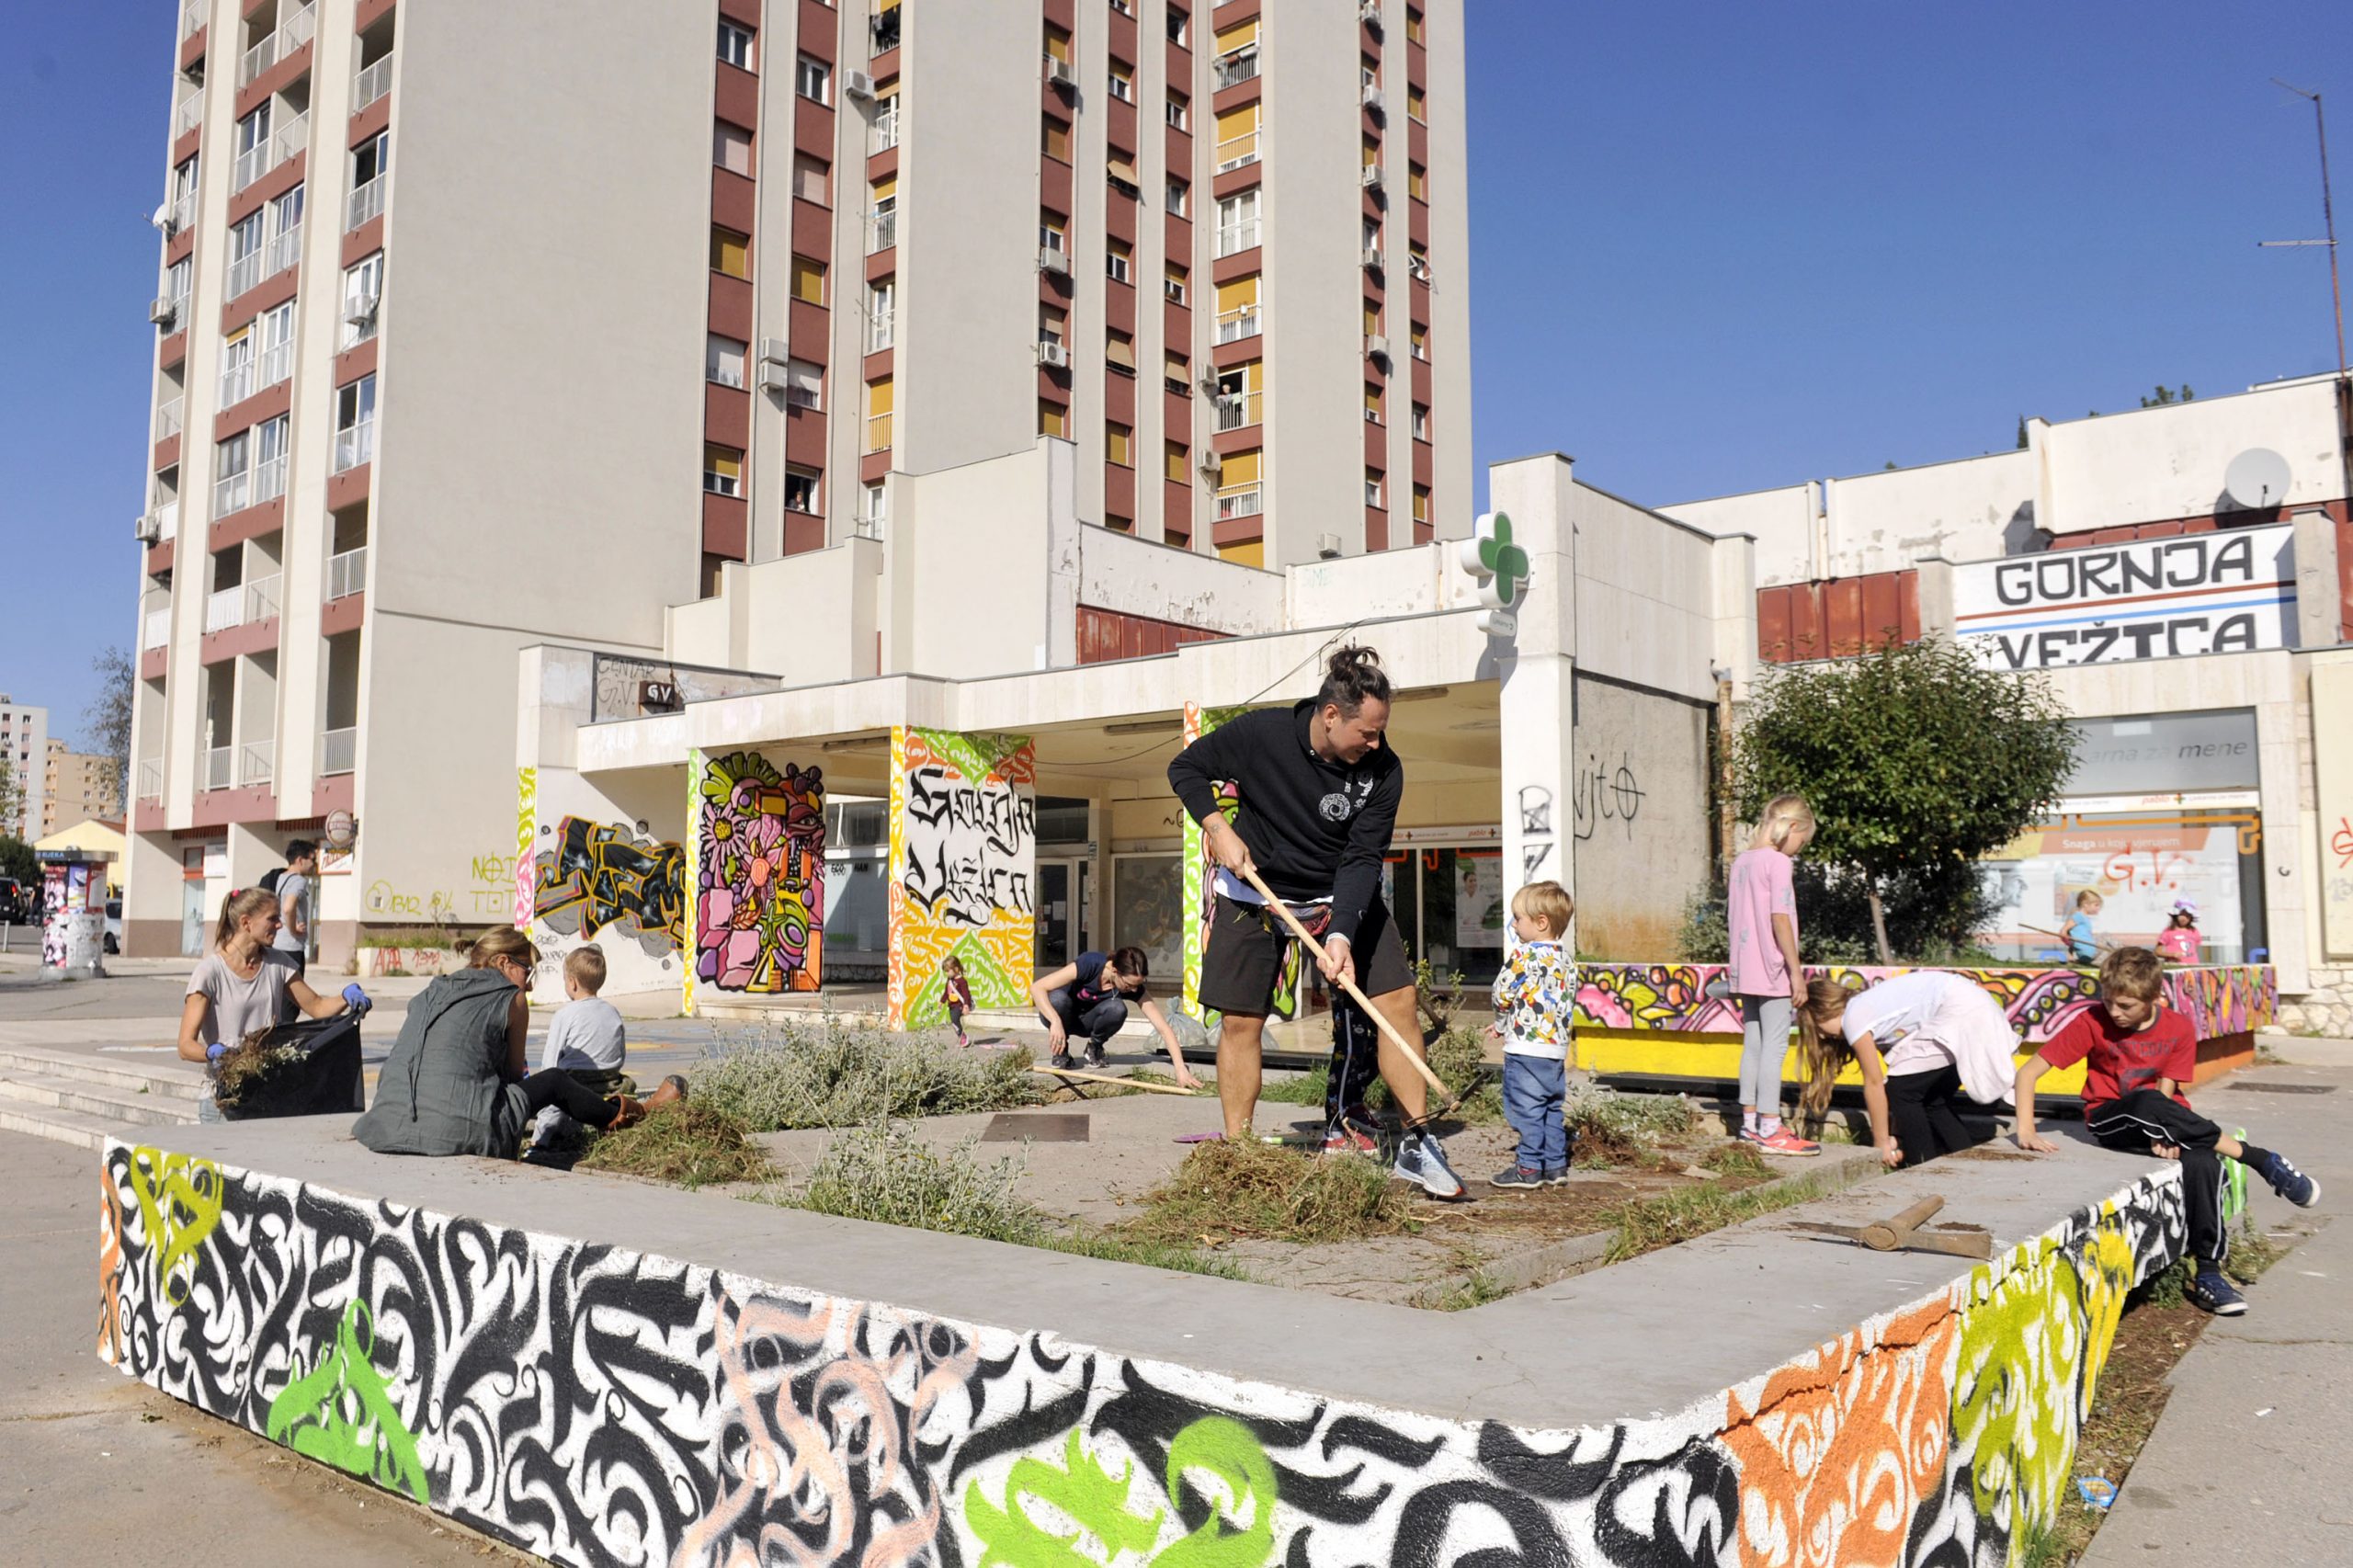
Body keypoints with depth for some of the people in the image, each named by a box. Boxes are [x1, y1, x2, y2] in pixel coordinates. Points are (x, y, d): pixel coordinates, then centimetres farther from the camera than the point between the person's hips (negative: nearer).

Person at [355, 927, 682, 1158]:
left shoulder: (430, 994, 22)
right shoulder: (512, 998, 6)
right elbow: (514, 1075, 16)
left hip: (388, 1128, 7)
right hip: (456, 1132, -7)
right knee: (554, 1082, 16)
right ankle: (628, 1115, 39)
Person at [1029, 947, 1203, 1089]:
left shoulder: (1135, 989, -23)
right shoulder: (1089, 964, -33)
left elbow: (1163, 1028, -26)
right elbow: (1036, 987, -36)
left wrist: (1180, 1068, -37)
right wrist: (1056, 1022, -49)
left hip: (1087, 1021, 2)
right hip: (1057, 1013, -2)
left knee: (1117, 1009, -31)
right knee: (1058, 998, -39)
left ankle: (1094, 1047, -1)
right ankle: (1061, 1051, -11)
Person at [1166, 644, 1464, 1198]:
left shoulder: (1383, 770, -18)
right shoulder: (1260, 733, -20)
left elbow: (1362, 857, -20)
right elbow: (1186, 768, -6)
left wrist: (1342, 933, -32)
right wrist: (1218, 828, -20)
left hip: (1343, 898, 2)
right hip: (1254, 888, -1)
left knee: (1399, 1000, -9)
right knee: (1241, 1021, -3)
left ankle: (1417, 1144, 2)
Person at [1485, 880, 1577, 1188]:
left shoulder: (1524, 955, -14)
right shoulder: (1565, 958, 9)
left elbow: (1502, 994, -12)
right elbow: (1568, 1001, 15)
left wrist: (1502, 1024, 11)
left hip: (1525, 1047, -8)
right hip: (1557, 1046, 8)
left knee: (1526, 1108, -2)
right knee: (1553, 1108, 14)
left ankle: (1529, 1168, 0)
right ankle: (1555, 1165, 18)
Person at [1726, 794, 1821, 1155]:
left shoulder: (1741, 860, 12)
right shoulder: (1778, 862, -12)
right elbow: (1780, 920, -18)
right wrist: (1797, 971, -14)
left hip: (1745, 971, 8)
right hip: (1773, 971, -8)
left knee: (1753, 1043, 13)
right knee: (1775, 1045, -4)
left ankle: (1750, 1122, 19)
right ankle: (1770, 1130, -2)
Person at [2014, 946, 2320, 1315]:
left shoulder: (2179, 1029, -5)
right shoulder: (2092, 1023, -12)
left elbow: (2167, 1091, -7)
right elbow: (2028, 1072, -14)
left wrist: (2163, 1134, -28)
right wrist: (2026, 1131, -26)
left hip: (2165, 1118, 2)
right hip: (2109, 1120, -2)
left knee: (2202, 1161, -33)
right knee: (2147, 1102, -37)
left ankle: (2208, 1274, -21)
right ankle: (2259, 1159, -23)